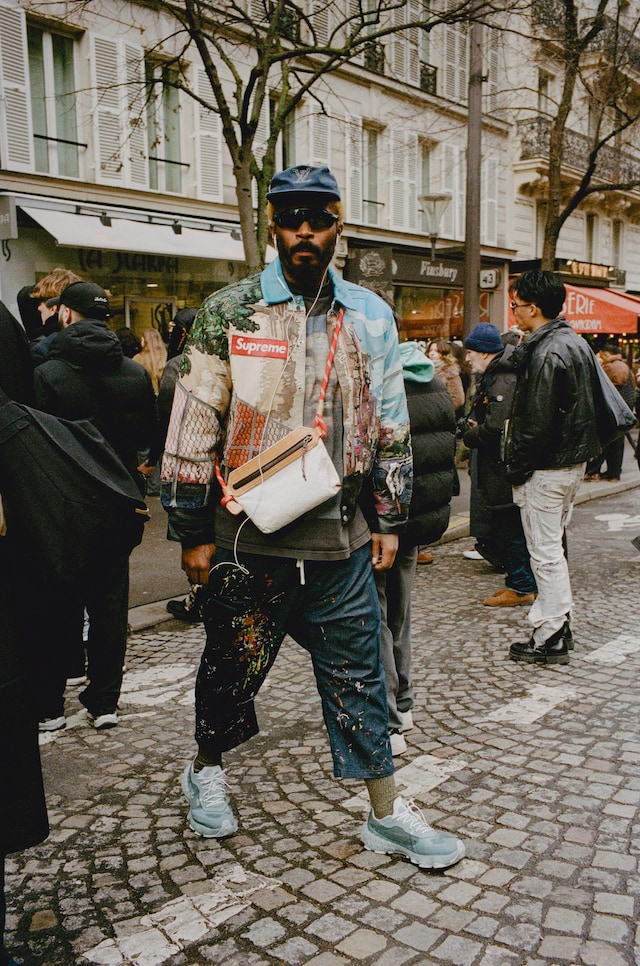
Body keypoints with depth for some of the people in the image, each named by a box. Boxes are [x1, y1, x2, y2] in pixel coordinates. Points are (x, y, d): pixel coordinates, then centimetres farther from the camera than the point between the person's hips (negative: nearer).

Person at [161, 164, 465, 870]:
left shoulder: (370, 318, 7)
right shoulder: (228, 313, -3)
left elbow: (390, 428, 12)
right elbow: (192, 429, -3)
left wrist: (389, 520, 10)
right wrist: (192, 533, -4)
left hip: (340, 538, 2)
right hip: (248, 537, -2)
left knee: (358, 673, 10)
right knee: (233, 666, 14)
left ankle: (387, 814, 24)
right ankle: (205, 772, 41)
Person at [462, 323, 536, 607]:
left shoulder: (504, 380, -19)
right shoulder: (489, 377, 14)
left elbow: (496, 428, -26)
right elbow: (476, 416, 21)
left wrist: (470, 435, -8)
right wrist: (472, 426, -1)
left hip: (506, 470, -10)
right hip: (497, 468, 10)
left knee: (509, 529, -2)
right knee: (506, 528, 17)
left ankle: (522, 588, 9)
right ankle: (520, 582, 27)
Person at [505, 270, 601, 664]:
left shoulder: (546, 353, -20)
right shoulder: (576, 342, 10)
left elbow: (537, 422, -23)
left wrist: (517, 469, -14)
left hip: (547, 467, -10)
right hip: (575, 461, 10)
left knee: (546, 554, -1)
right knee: (554, 547, 19)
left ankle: (550, 640, 7)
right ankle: (559, 623, 28)